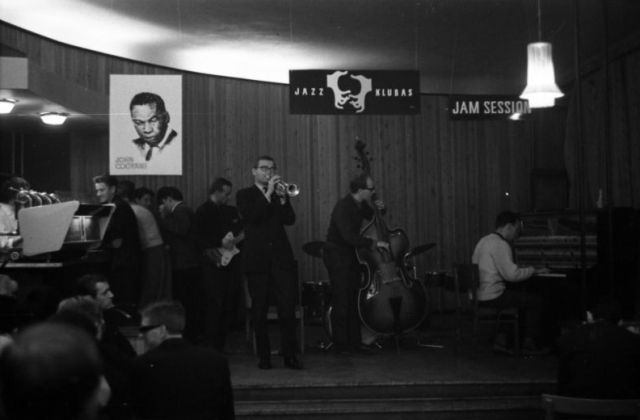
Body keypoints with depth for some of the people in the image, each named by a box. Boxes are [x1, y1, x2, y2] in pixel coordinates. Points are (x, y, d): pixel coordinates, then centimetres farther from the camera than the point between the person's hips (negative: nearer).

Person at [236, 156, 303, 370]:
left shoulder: (278, 193, 16)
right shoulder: (244, 195, 7)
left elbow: (289, 219, 2)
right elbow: (251, 216, -12)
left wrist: (282, 197, -11)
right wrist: (268, 194, -14)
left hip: (281, 258, 2)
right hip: (257, 260, -2)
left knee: (288, 308, -5)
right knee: (259, 310, 1)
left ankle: (290, 355, 0)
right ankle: (264, 356, 11)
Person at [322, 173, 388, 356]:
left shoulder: (360, 204, 3)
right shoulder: (343, 207, -23)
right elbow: (348, 236, -32)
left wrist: (379, 209, 1)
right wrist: (375, 243, -31)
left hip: (351, 253, 8)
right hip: (336, 253, -8)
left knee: (354, 299, 7)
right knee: (341, 301, -6)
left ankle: (355, 342, 14)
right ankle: (340, 345, 2)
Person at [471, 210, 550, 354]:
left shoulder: (484, 241, 15)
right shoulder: (500, 244, -15)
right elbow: (512, 274, -22)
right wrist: (533, 270, -7)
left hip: (479, 296, 10)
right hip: (493, 296, -10)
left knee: (523, 298, 24)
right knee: (536, 301, 1)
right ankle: (530, 344, 9)